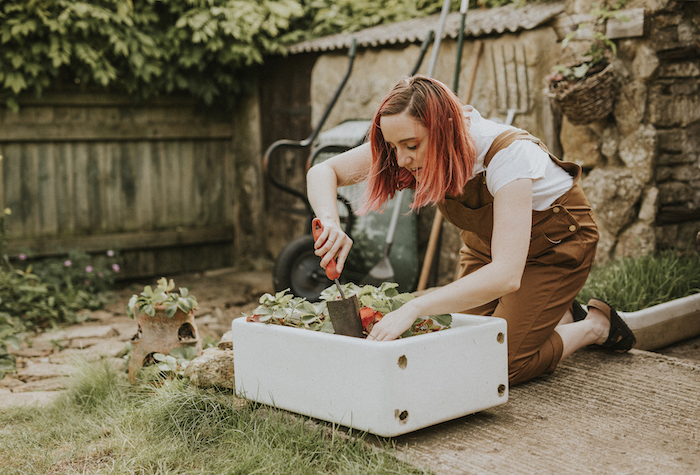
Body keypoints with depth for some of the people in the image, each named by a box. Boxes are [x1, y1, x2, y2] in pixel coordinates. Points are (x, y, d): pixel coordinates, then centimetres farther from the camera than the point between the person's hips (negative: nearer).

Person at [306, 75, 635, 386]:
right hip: (489, 238, 6)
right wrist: (331, 222, -40)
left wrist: (413, 309, -53)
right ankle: (559, 316, 21)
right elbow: (322, 172, -18)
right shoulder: (417, 142, -24)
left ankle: (595, 325, 11)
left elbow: (506, 275, -47)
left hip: (556, 240, -6)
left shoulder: (507, 154, -40)